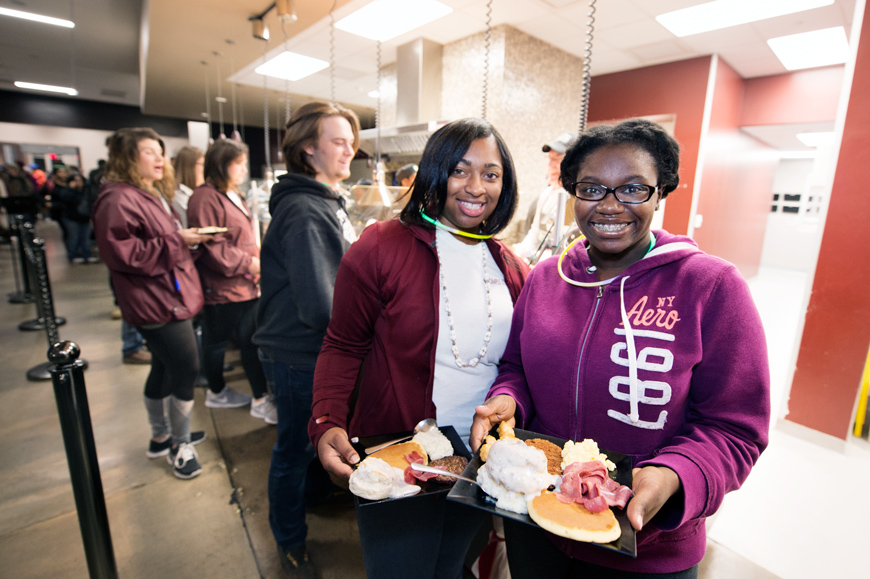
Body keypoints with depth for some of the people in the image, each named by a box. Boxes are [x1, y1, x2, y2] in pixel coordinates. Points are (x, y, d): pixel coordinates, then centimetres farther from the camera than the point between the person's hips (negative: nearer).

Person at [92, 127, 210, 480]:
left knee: (164, 368, 18)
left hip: (169, 298, 10)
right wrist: (177, 240, -21)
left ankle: (161, 436, 35)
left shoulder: (152, 195, 17)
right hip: (158, 303, -10)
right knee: (186, 370, -5)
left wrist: (188, 237, 8)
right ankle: (180, 447, 13)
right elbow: (123, 253, -23)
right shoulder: (117, 199, -15)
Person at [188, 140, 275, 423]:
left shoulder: (233, 196, 17)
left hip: (245, 285, 9)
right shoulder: (205, 198, -15)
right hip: (221, 287, -9)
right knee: (217, 341, 8)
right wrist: (249, 264, -18)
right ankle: (217, 392, 27)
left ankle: (261, 400, 22)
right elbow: (212, 248, -22)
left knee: (251, 341, 12)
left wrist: (258, 261, 7)